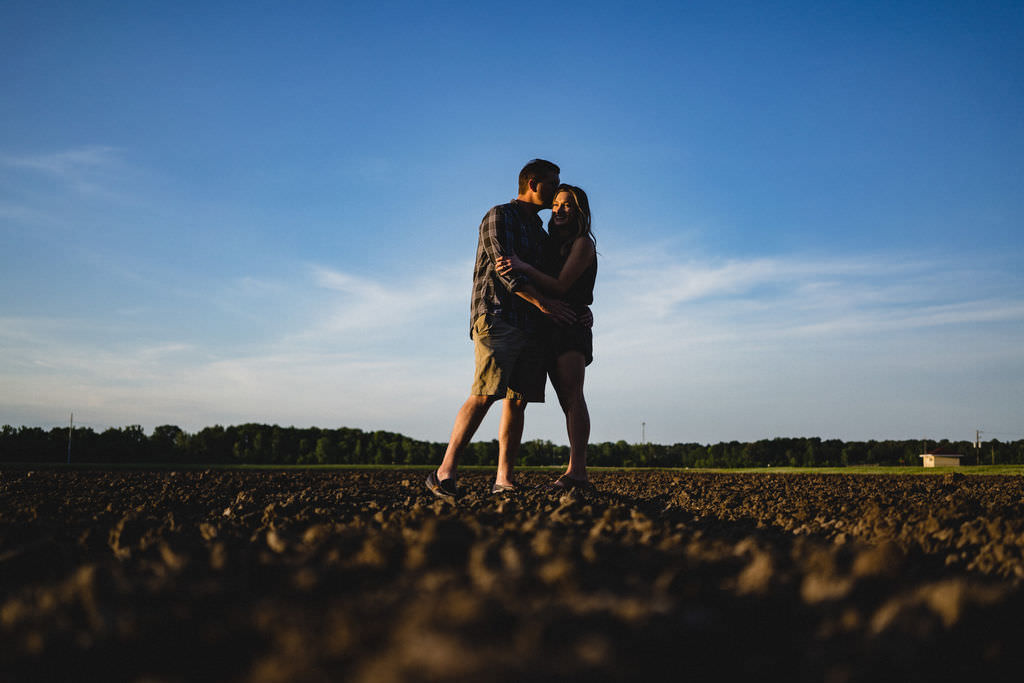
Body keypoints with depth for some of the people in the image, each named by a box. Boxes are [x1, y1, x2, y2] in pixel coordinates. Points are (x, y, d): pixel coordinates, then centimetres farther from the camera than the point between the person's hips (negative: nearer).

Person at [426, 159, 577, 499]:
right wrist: (541, 302, -19)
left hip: (531, 325, 8)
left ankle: (504, 480, 1)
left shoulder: (539, 230, 27)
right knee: (485, 394, -18)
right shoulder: (500, 216, 1)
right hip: (497, 316, -8)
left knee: (518, 401, 0)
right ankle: (444, 473, -18)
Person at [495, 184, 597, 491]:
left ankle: (576, 470, -25)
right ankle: (579, 477, 0)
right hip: (550, 327, 7)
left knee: (573, 396, -17)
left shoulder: (583, 243, -3)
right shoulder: (552, 244, 20)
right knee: (567, 401, 2)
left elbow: (561, 285, -14)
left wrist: (523, 267, -24)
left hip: (572, 324, -7)